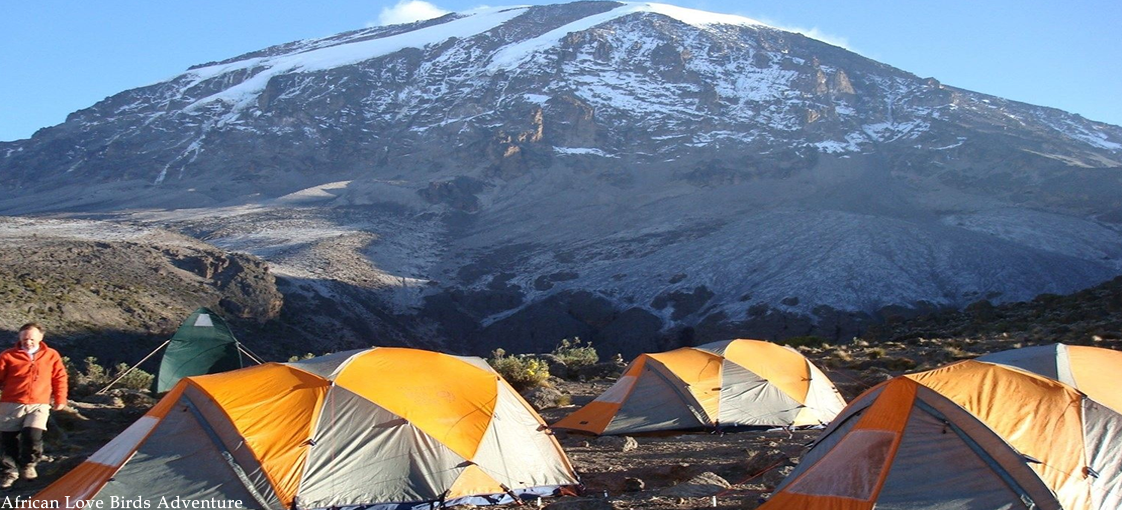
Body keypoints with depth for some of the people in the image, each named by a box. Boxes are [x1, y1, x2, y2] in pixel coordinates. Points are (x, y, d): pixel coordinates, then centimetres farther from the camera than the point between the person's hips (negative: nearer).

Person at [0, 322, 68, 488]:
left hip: (38, 405, -1)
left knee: (33, 435, -19)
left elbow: (60, 378, 13)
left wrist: (60, 399, 11)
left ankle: (28, 465, 8)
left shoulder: (51, 356, 5)